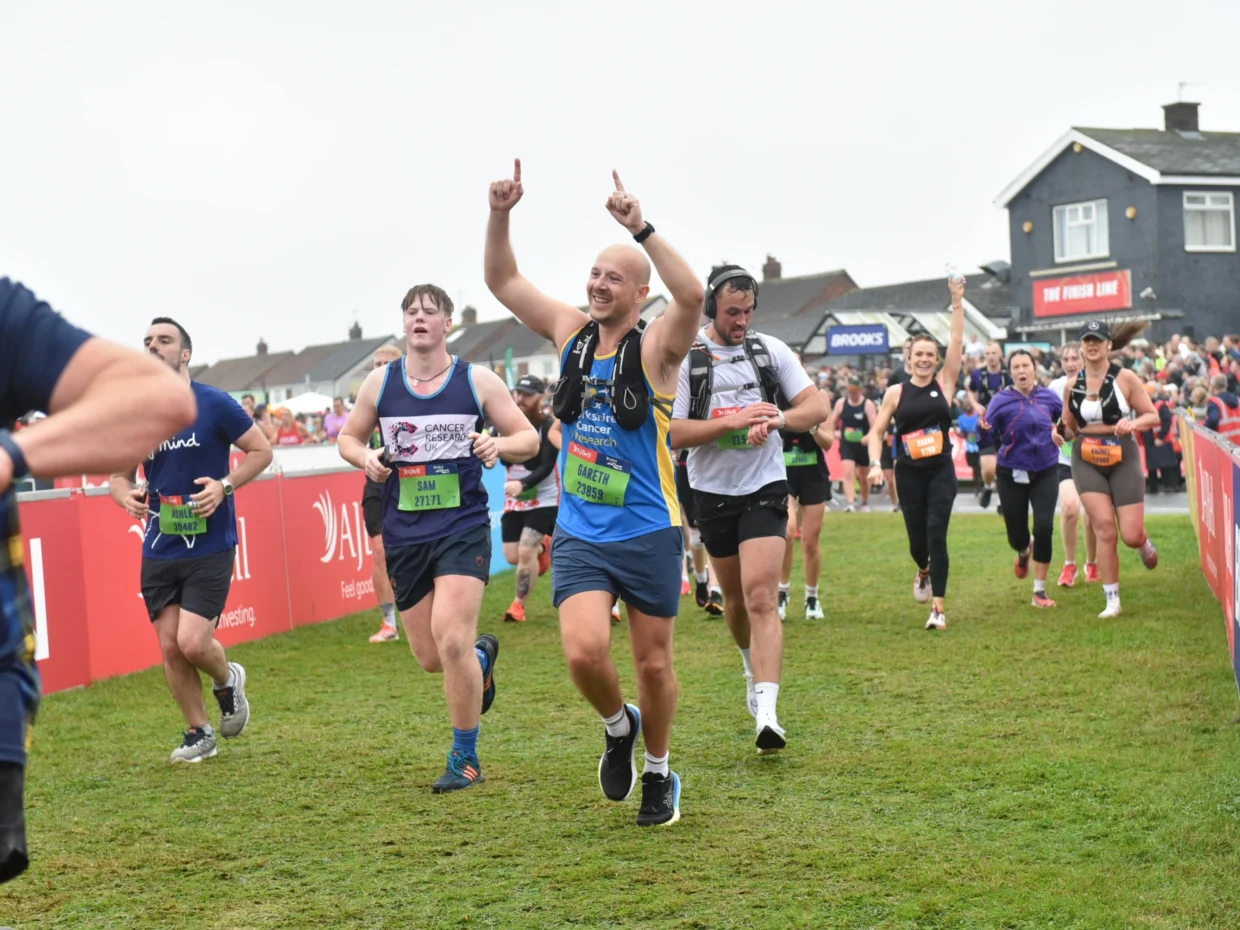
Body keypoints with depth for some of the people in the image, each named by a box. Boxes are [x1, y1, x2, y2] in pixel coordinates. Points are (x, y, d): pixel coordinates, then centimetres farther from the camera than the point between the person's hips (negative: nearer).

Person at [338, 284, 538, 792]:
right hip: (403, 534, 3)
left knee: (451, 639, -19)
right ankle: (481, 655, 45)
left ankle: (465, 758, -1)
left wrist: (499, 445, -18)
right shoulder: (380, 382, 5)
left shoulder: (478, 381, -1)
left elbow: (529, 438, 4)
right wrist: (365, 457, -7)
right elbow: (349, 437, 16)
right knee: (430, 657, 7)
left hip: (463, 526, -3)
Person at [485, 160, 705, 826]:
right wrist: (499, 216, -7)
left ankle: (658, 773, 32)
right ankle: (618, 727, 16)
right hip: (579, 535, 3)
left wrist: (641, 228, -38)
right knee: (584, 652, -16)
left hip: (648, 534, -3)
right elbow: (502, 280, 9)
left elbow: (692, 295, -30)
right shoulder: (571, 333, 5)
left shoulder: (656, 346, -9)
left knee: (653, 664, 8)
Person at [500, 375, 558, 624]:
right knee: (512, 556, 4)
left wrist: (522, 484, -36)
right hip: (513, 500, 5)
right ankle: (542, 548, 38)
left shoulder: (549, 426, -16)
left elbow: (546, 467, -22)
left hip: (544, 499, -5)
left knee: (525, 551, -15)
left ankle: (519, 604, 5)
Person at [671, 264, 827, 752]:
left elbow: (817, 406, 0)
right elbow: (672, 432, -10)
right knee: (735, 597, 17)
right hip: (713, 492, 1)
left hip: (765, 490, -1)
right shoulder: (684, 359, -4)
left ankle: (766, 711, -22)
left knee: (761, 597, -15)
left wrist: (776, 418, -20)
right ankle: (754, 669, 46)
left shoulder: (770, 350, 2)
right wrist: (733, 421, -21)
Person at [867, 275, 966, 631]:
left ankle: (938, 608, -9)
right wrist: (875, 464, -9)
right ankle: (923, 572, 44)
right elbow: (876, 432, 6)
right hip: (909, 474, 1)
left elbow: (957, 341, -3)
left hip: (941, 471, -1)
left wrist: (957, 301, -8)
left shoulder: (944, 383, 4)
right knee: (916, 536, 7)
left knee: (936, 533, -11)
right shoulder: (895, 393, 3)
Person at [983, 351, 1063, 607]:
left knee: (1044, 527, -13)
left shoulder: (1049, 397, -1)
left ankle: (1040, 590, -1)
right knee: (1016, 533, 6)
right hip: (1012, 474, -1)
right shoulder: (1001, 401, -7)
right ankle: (1023, 553, 47)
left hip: (1046, 472, 1)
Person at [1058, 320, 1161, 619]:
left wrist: (1133, 424, -21)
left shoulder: (1125, 379, -4)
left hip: (1123, 459, -2)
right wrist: (1060, 432, -7)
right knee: (1104, 526, -13)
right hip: (1086, 461, 2)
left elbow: (1152, 416, -1)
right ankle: (1112, 600, -1)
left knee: (1131, 536, -6)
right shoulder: (1072, 386, 5)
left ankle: (1145, 544, 36)